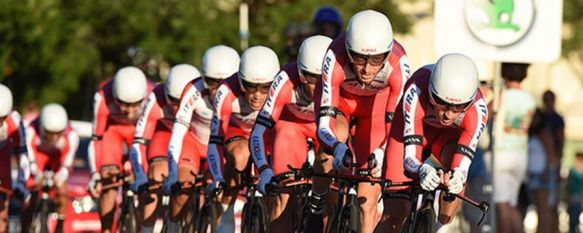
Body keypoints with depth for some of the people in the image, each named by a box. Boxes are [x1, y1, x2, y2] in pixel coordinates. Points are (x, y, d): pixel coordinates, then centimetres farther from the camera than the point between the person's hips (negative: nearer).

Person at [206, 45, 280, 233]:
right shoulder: (227, 93, -37)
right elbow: (215, 140, -33)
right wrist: (218, 179, -43)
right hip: (237, 131, -2)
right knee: (239, 157, -32)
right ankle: (225, 213, -17)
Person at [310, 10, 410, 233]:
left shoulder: (397, 64, -37)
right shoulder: (336, 60, -39)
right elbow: (324, 124, -39)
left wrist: (381, 154, -49)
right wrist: (337, 148, -59)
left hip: (377, 102, 1)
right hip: (339, 97, -1)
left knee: (367, 200, -6)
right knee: (337, 136, -35)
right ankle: (316, 202, -10)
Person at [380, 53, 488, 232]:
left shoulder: (477, 110, -37)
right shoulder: (416, 93, -41)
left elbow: (463, 163, -39)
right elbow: (409, 157, -41)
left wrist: (456, 177, -63)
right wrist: (421, 170, -63)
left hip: (447, 134, 1)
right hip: (408, 129, -1)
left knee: (457, 174, -33)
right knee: (394, 215, -11)